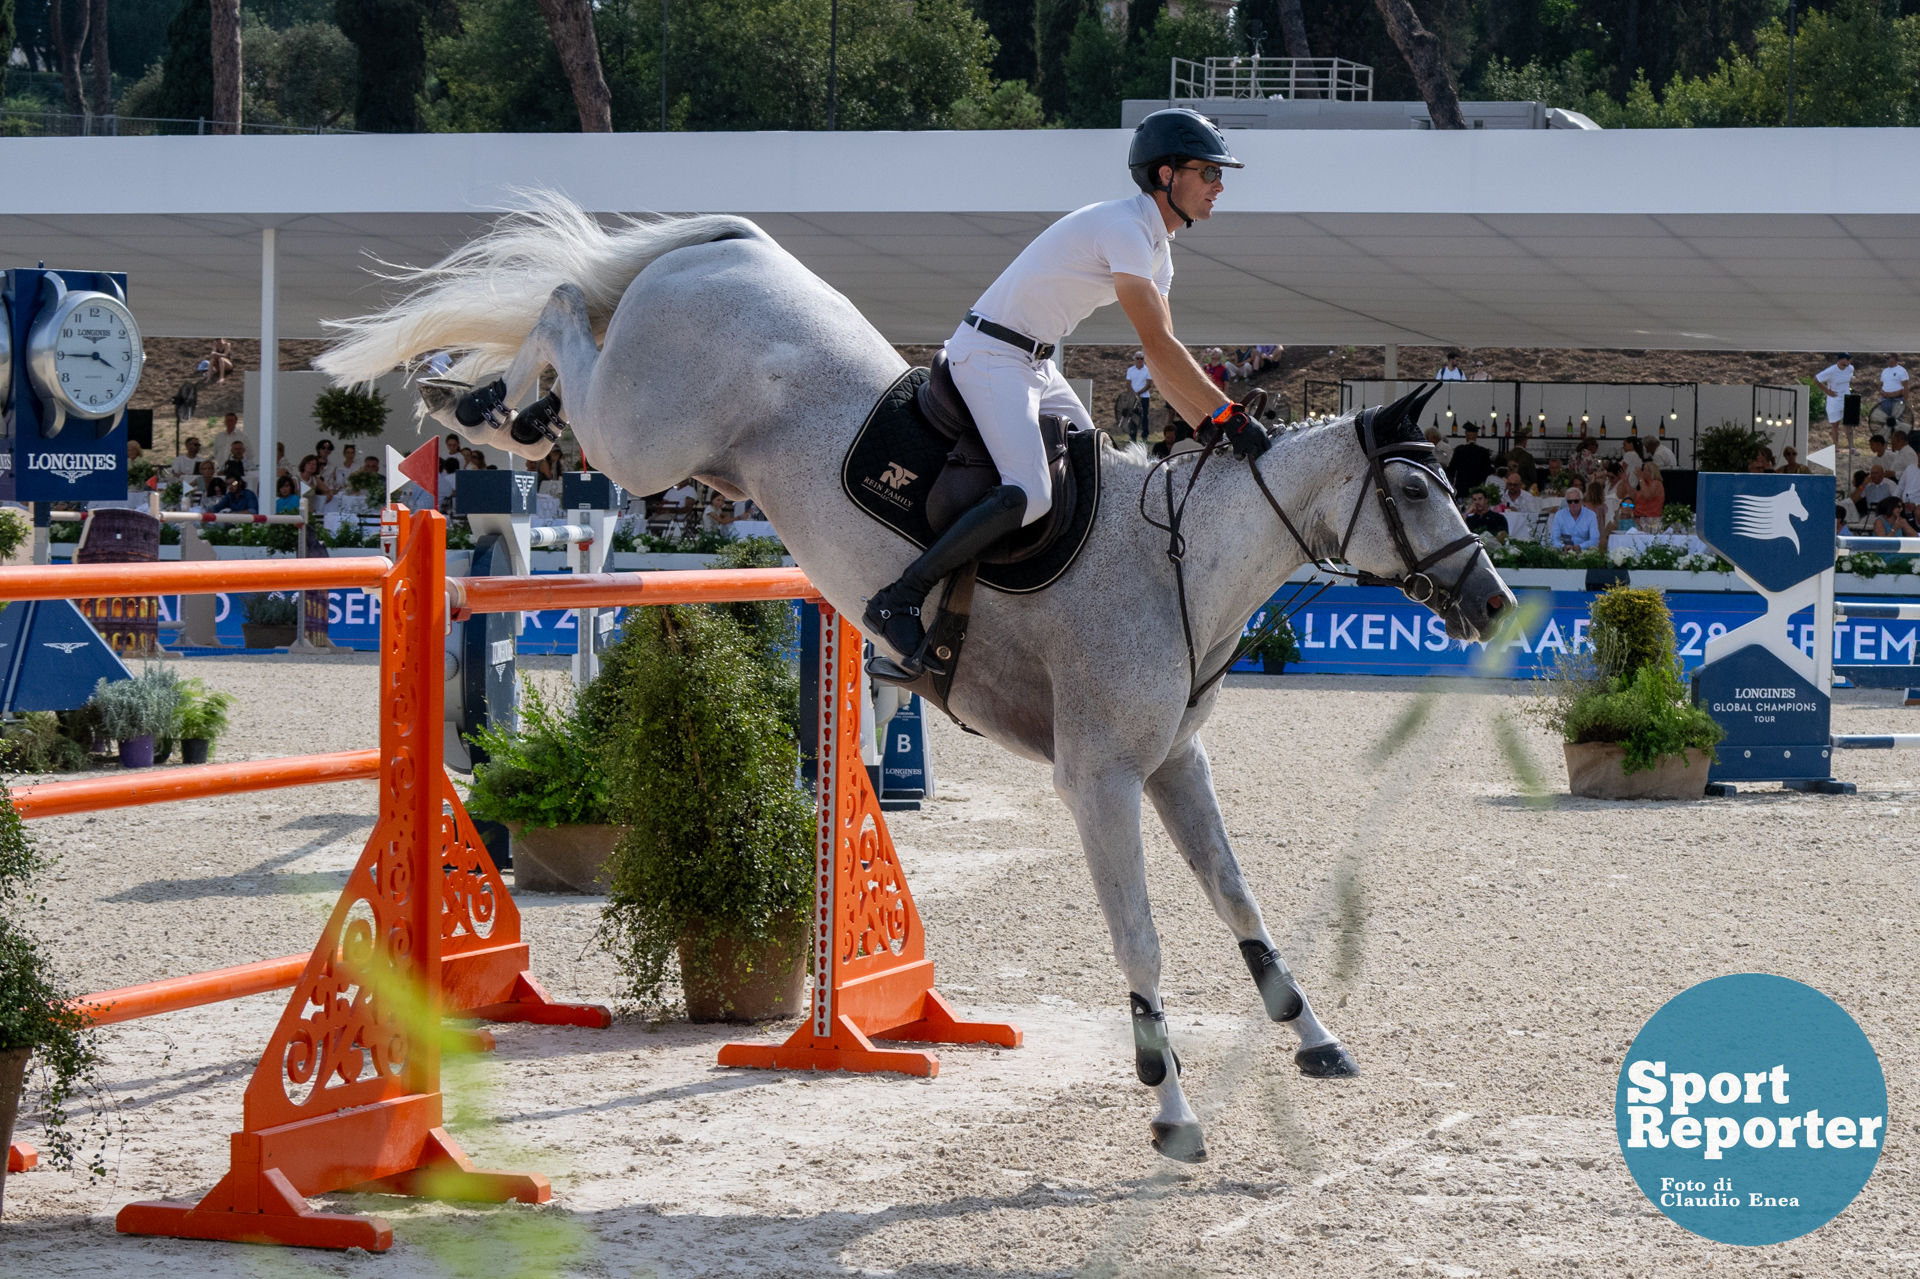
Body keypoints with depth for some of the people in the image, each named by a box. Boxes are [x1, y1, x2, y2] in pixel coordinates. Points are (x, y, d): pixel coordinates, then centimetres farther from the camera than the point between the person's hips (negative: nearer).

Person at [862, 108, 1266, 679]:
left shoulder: (1155, 245, 12)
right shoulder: (1122, 227, -20)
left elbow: (1163, 361, 14)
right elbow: (1160, 348, -24)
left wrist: (1211, 428, 3)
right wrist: (1230, 417, -22)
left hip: (1035, 365, 11)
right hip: (990, 354, -11)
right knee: (1028, 496, -26)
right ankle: (895, 604, -22)